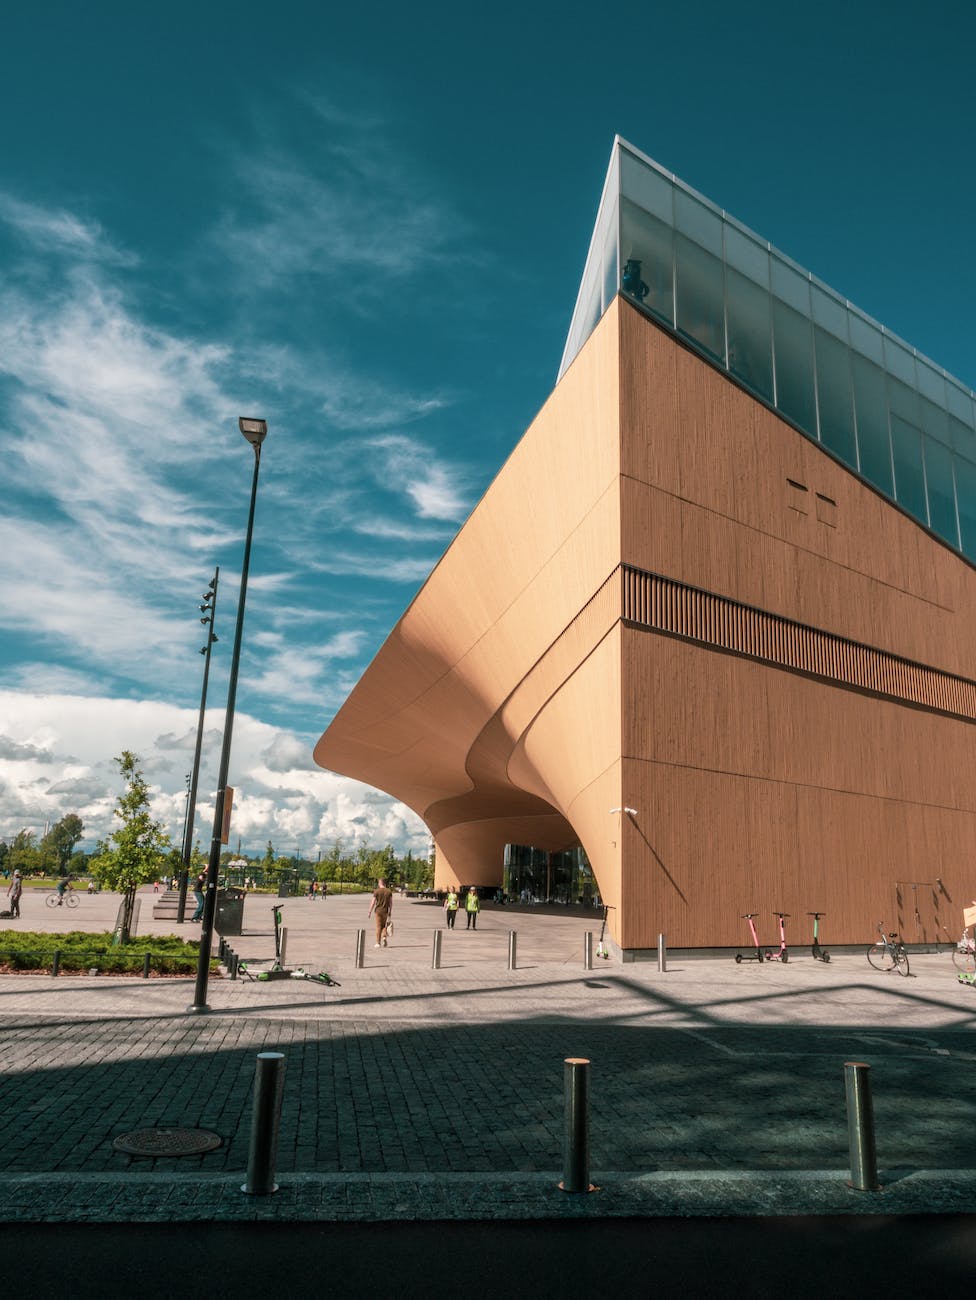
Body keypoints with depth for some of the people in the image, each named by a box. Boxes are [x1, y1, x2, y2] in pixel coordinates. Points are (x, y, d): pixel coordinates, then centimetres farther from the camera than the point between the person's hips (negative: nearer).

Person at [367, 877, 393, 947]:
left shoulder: (376, 891, -6)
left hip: (378, 911, -2)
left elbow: (373, 903, -7)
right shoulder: (389, 891, 2)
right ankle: (384, 937, -9)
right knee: (384, 926, 15)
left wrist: (369, 912, 0)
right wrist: (390, 912, 12)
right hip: (386, 911, 2)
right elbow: (391, 903, 3)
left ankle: (378, 943, 5)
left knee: (378, 927, 4)